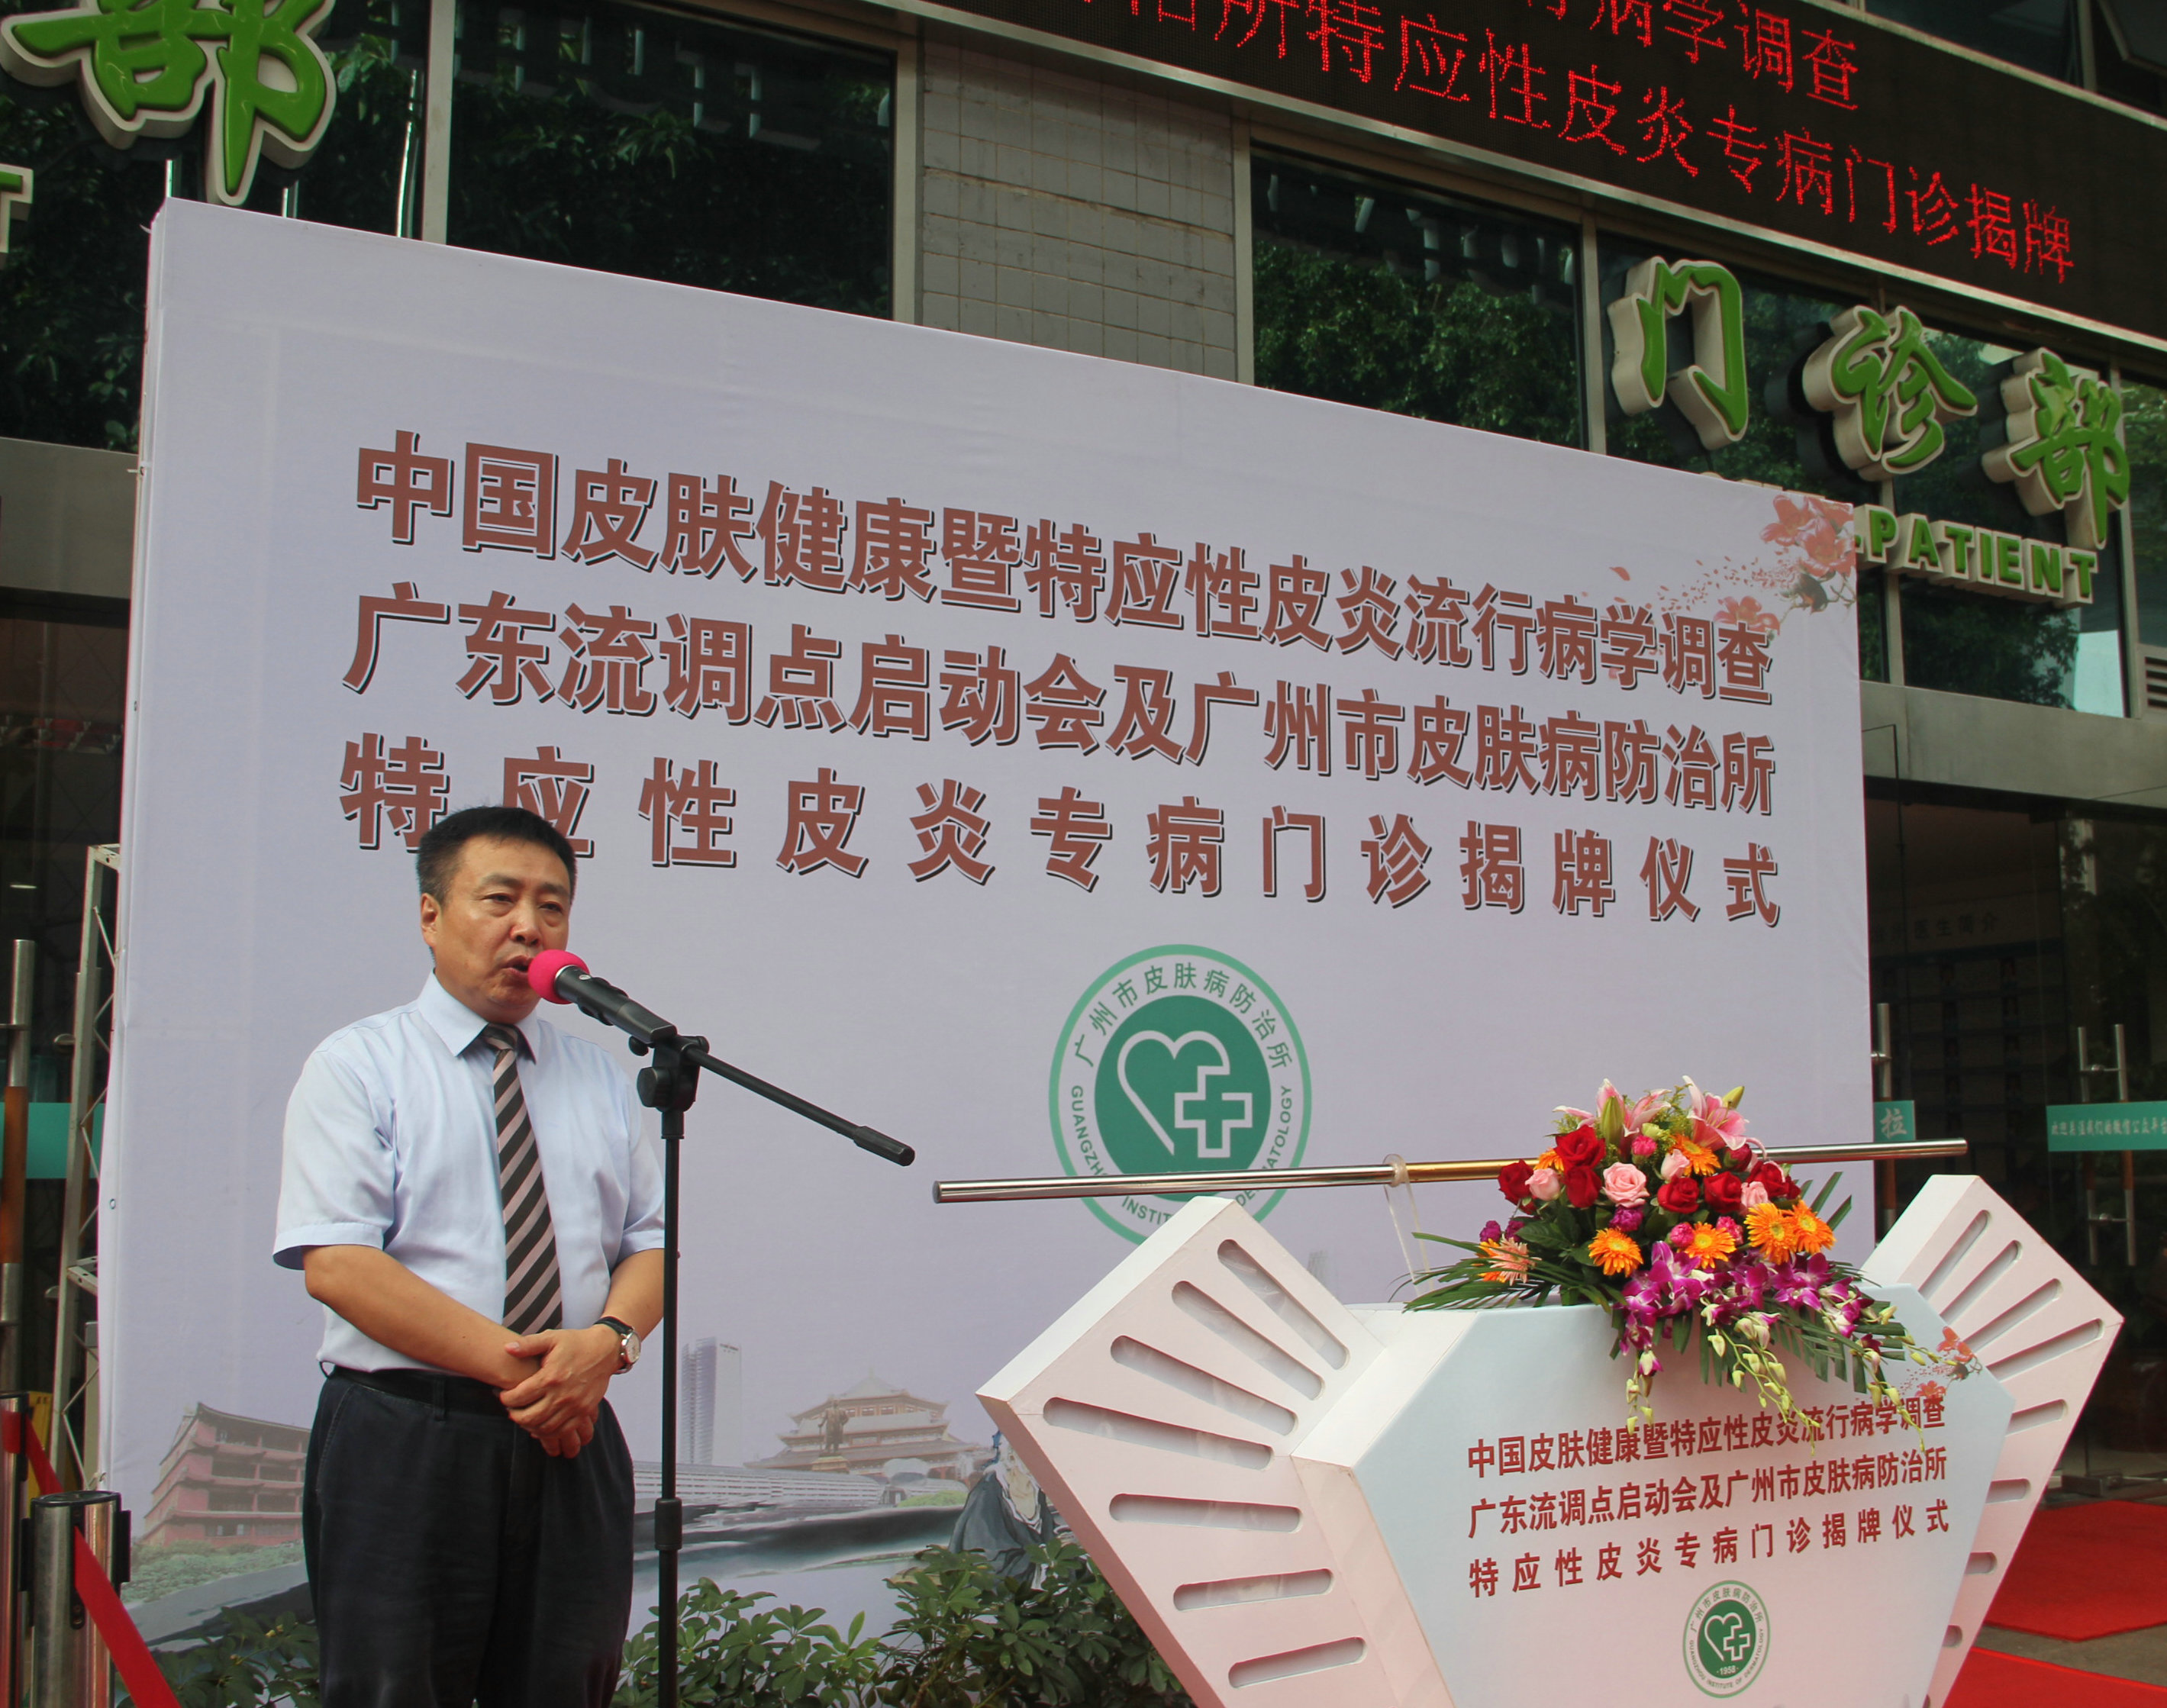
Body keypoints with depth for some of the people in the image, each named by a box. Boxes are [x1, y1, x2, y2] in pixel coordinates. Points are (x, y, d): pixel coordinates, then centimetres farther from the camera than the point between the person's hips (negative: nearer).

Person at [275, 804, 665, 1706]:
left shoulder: (601, 1077, 14)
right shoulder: (359, 1065, 0)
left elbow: (650, 1242, 10)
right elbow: (337, 1263, -11)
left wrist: (607, 1339, -13)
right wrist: (513, 1363, -17)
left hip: (571, 1439, 4)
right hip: (404, 1442, -4)